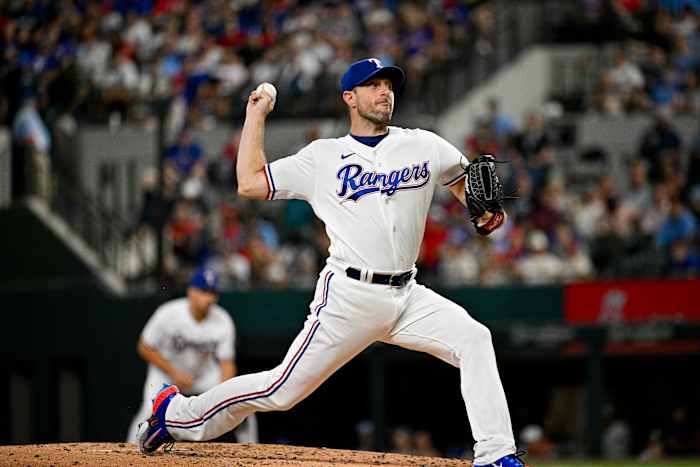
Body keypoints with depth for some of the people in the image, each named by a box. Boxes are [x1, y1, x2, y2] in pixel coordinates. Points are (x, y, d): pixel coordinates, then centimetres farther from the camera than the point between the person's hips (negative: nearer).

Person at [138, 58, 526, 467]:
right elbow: (250, 183, 0)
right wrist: (256, 115, 6)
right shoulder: (323, 157, 3)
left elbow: (464, 178, 27)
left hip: (407, 295, 3)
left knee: (474, 340, -19)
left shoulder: (424, 147, 9)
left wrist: (484, 210, 6)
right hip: (349, 296, -3)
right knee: (284, 389, -2)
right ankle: (177, 414, 17)